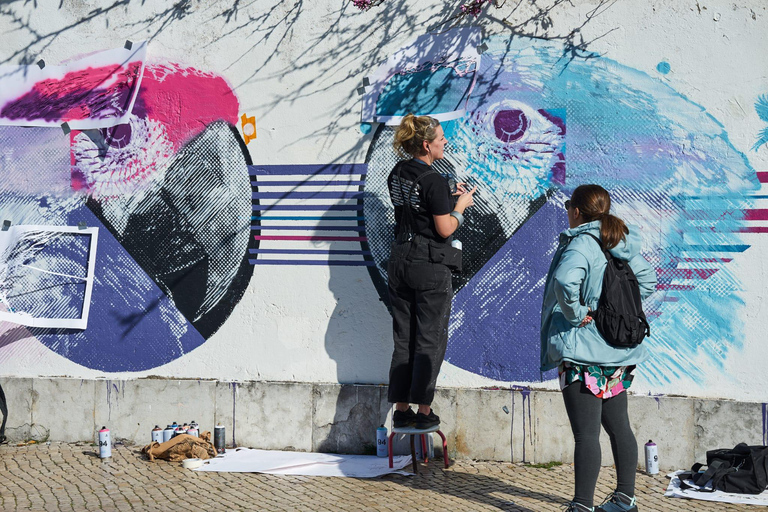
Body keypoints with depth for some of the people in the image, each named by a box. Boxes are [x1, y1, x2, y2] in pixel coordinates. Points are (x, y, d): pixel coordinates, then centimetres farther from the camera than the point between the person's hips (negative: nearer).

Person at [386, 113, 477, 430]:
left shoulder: (397, 175, 7)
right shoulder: (433, 181, -16)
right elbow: (445, 229, -14)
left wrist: (448, 196, 14)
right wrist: (461, 205, 2)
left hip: (400, 261, 7)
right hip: (430, 265, -7)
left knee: (403, 340, 11)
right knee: (430, 340, 3)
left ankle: (401, 410, 15)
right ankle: (423, 412, 6)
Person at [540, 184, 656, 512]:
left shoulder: (580, 245, -15)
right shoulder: (622, 244, 9)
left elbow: (565, 280, -35)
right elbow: (648, 280, 21)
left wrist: (575, 313, -20)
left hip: (582, 352, -8)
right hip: (617, 352, 9)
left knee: (586, 433, -5)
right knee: (618, 425, 18)